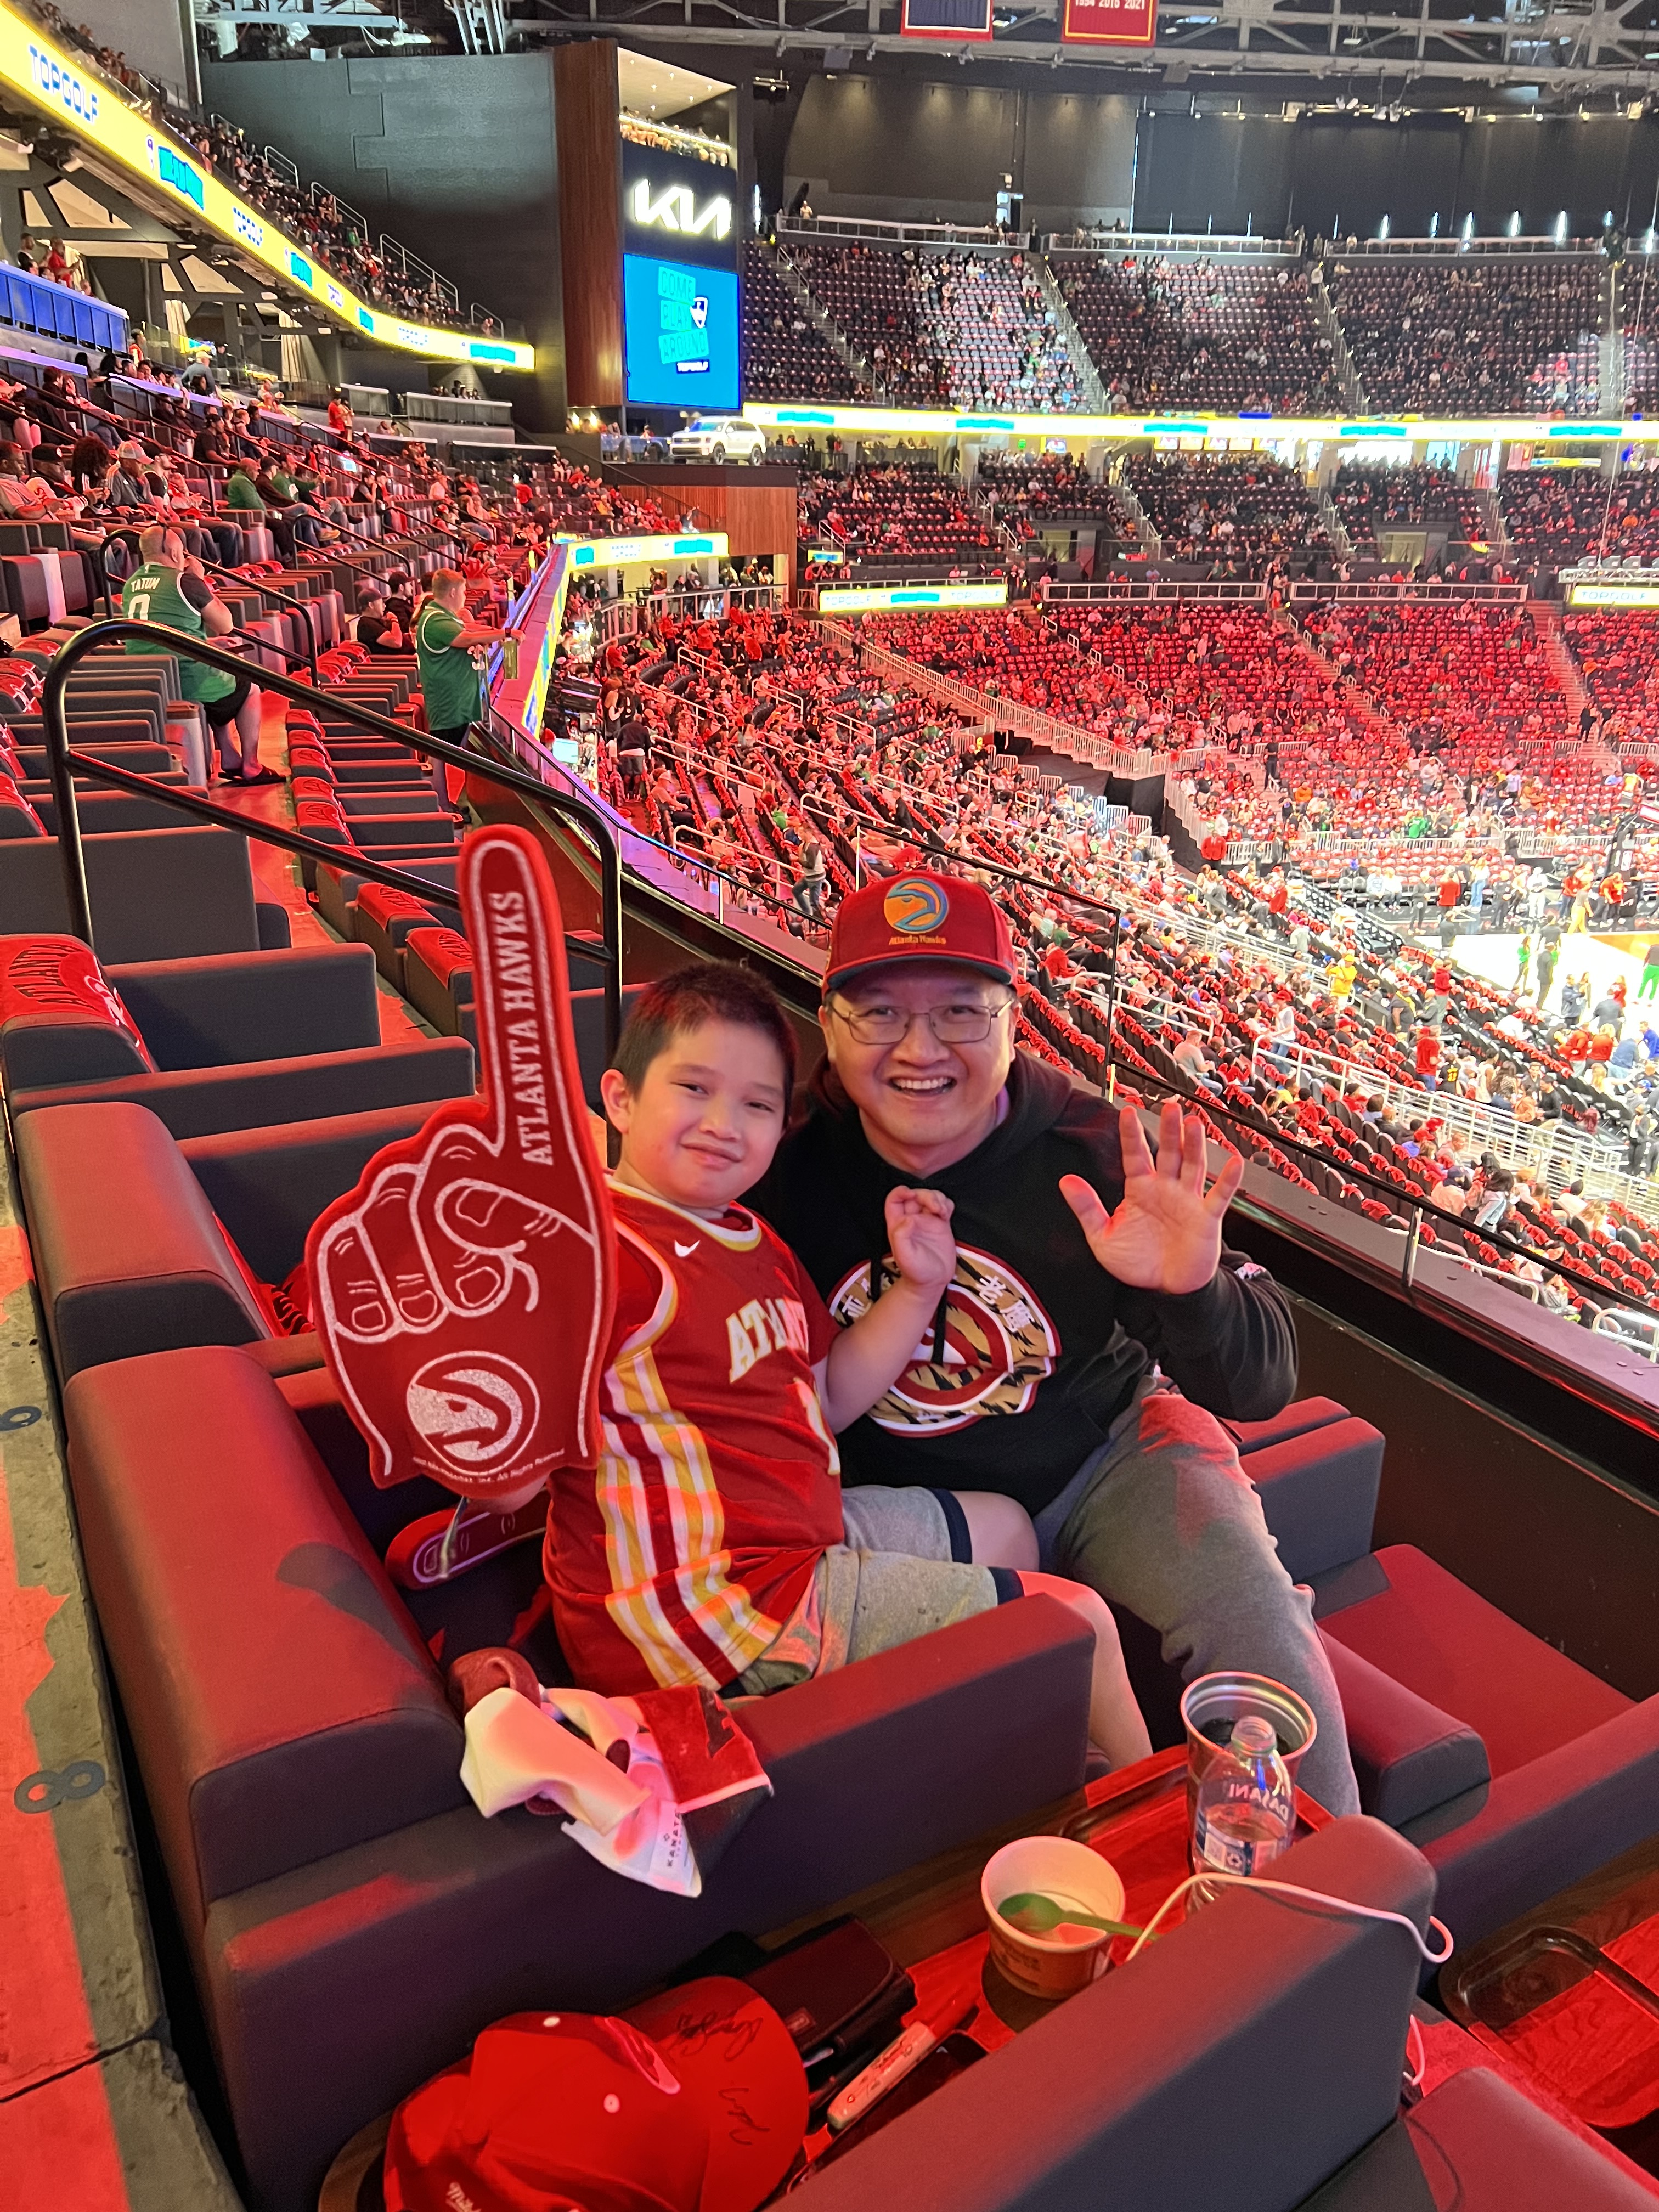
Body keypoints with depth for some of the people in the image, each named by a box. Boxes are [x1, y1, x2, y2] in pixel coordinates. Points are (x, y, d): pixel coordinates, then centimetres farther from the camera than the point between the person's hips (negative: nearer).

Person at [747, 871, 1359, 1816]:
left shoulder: (1092, 1154, -17)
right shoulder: (791, 1168, -14)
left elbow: (1261, 1388, -18)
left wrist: (1193, 1293, -39)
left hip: (1109, 1461, -1)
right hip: (909, 1507, 1)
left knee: (1253, 1619, -20)